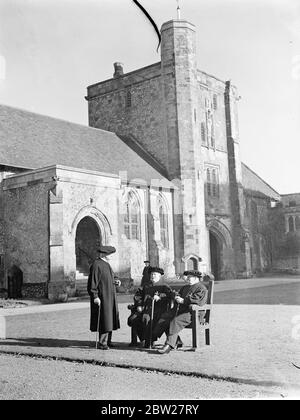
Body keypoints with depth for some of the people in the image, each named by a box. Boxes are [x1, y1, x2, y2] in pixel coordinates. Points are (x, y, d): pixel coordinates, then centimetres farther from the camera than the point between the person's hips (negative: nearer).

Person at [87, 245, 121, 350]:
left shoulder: (106, 264, 14)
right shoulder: (96, 265, -15)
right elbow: (93, 282, -18)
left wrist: (115, 280, 4)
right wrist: (95, 296, -21)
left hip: (110, 296, 9)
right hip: (102, 297, -9)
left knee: (109, 318, 12)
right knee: (104, 319, -7)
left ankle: (107, 341, 21)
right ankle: (102, 343, 1)